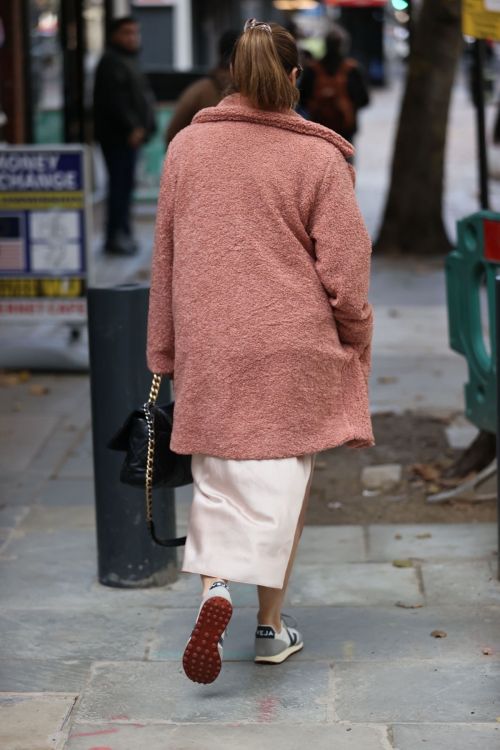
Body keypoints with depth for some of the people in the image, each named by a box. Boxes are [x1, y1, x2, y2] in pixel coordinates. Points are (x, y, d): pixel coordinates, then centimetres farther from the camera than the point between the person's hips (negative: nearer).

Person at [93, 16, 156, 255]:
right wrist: (132, 128, -21)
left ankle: (121, 235, 18)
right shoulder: (112, 62, -11)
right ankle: (116, 237, -8)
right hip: (117, 136, -10)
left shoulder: (128, 60, 22)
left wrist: (142, 128, 16)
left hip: (128, 136, 10)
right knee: (121, 184, -10)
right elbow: (114, 100, -21)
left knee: (125, 185, 12)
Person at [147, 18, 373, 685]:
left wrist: (166, 352, 16)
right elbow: (345, 268, -7)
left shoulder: (186, 147, 2)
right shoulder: (320, 157, -8)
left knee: (217, 475, 13)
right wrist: (353, 342, 9)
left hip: (209, 347, 2)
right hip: (294, 348, -2)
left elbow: (165, 258, 8)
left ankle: (216, 585, -12)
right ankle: (271, 625, 14)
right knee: (282, 477, 9)